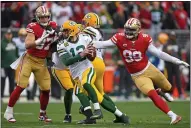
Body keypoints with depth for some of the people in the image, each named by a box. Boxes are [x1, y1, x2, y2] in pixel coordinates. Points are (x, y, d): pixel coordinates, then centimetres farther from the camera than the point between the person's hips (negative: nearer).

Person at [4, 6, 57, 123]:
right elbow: (28, 45, -28)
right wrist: (42, 38, -37)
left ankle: (42, 114, 23)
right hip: (29, 59, -5)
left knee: (46, 89, 4)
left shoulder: (53, 26, 0)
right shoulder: (34, 28, -17)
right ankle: (8, 112, 0)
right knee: (21, 87, -9)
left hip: (41, 62, 5)